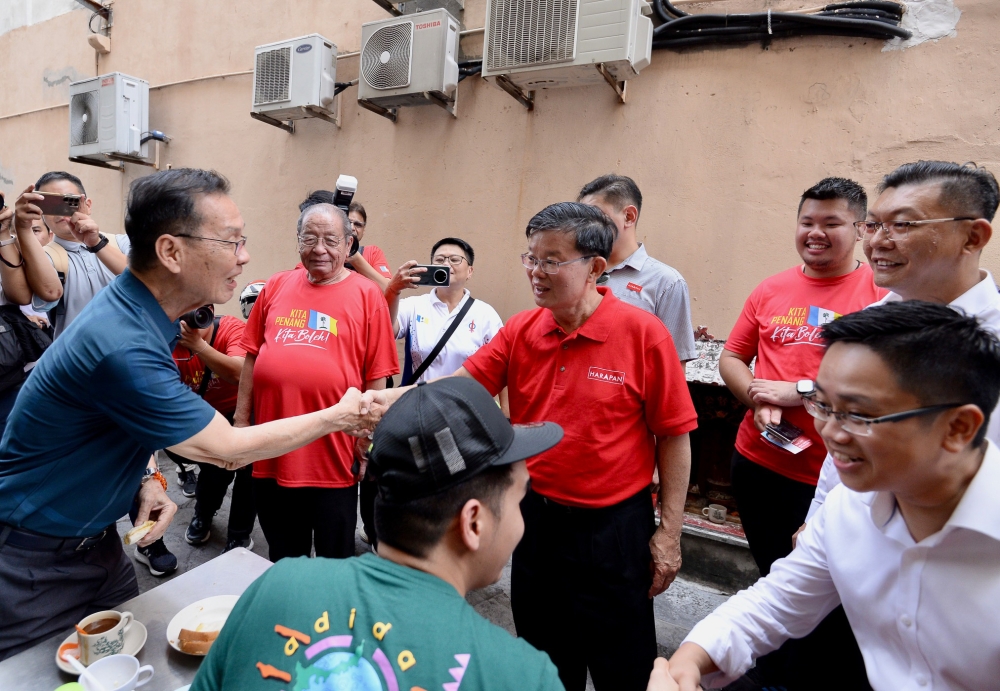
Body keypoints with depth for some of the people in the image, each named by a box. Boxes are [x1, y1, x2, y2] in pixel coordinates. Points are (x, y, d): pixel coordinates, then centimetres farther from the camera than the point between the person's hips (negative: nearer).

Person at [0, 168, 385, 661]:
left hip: (94, 538, 8)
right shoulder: (122, 345, -34)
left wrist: (146, 477, -5)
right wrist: (339, 417, -16)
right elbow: (228, 448, -25)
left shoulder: (134, 307, -5)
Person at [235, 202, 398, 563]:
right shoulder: (276, 286, 5)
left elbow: (377, 378, -6)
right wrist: (241, 419, 9)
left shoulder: (367, 294, -6)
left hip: (334, 460, -3)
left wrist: (370, 446, -6)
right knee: (281, 560, 23)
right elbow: (252, 357, 11)